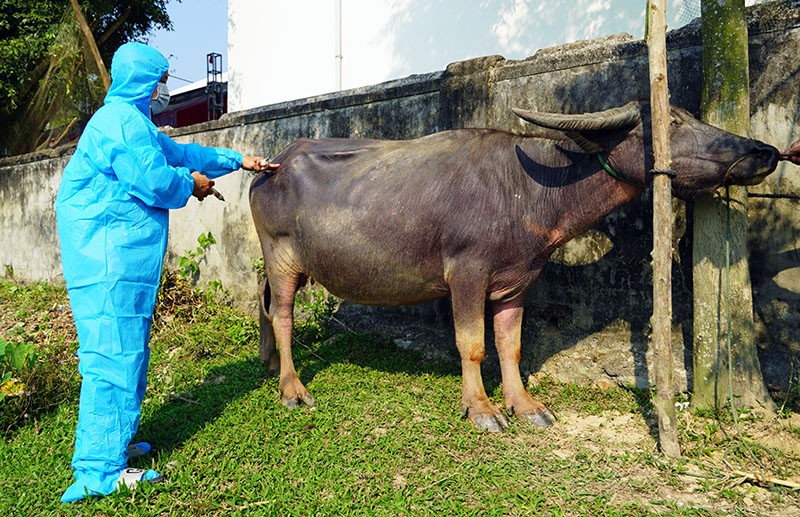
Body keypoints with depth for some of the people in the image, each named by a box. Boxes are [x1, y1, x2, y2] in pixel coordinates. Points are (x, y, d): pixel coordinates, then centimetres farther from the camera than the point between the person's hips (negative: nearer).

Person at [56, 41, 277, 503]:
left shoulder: (130, 119, 23)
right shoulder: (124, 120, -11)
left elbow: (178, 152, 32)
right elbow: (155, 181, -19)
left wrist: (237, 160, 35)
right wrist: (193, 183, 2)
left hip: (118, 253, 11)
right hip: (111, 256, -11)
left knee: (125, 348, 15)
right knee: (114, 352, -10)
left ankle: (113, 441, 27)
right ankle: (102, 470, -4)